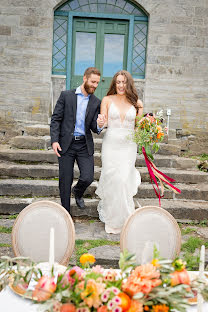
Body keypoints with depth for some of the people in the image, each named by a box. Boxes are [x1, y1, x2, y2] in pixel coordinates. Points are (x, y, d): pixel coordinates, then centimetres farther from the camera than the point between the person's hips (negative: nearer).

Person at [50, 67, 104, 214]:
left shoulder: (96, 102, 7)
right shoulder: (66, 95, 0)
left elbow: (93, 127, 5)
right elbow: (56, 119, -1)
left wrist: (98, 125, -19)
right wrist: (54, 140, -11)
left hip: (85, 145, 2)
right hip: (66, 144, -2)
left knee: (88, 177, -5)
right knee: (65, 181, 4)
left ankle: (78, 192, 31)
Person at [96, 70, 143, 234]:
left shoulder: (137, 103, 5)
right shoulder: (107, 100, 4)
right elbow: (102, 121, 2)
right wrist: (100, 122, -21)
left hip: (128, 145, 0)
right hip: (111, 143, 0)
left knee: (124, 180, -5)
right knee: (111, 179, -1)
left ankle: (123, 218, 13)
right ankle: (111, 219, 16)